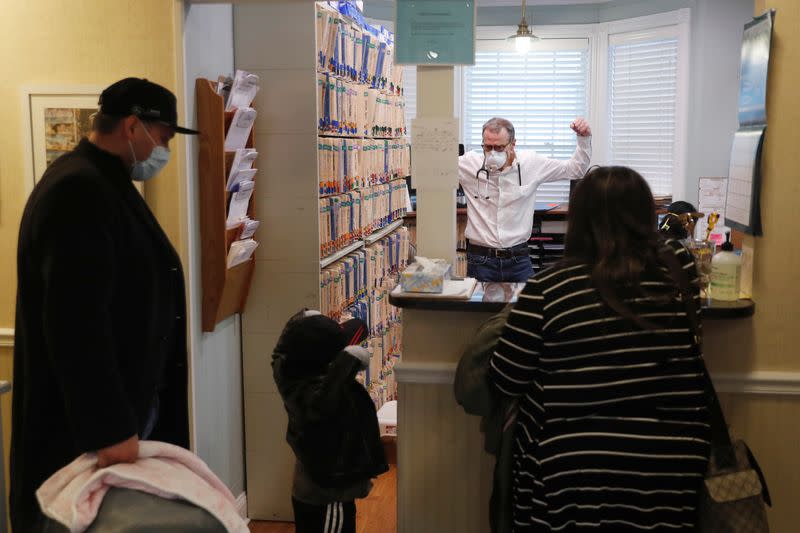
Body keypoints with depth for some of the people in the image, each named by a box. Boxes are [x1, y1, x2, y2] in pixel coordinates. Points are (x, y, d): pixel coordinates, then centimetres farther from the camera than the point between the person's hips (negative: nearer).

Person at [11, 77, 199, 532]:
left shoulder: (106, 184, 12)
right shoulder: (78, 191, -22)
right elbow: (75, 325, -29)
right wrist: (108, 428, -26)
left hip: (128, 402, 10)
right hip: (84, 426, -10)